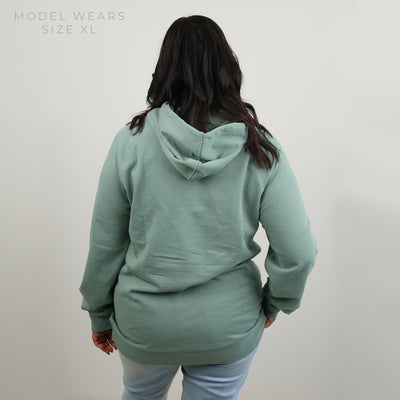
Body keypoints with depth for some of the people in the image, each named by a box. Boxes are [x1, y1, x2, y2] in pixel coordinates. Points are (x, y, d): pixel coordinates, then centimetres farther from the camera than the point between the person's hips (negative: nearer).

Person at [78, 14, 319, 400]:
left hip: (145, 323, 1)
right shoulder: (260, 147, -14)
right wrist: (274, 303, 6)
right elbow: (299, 252, -14)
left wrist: (99, 313, 8)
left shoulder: (130, 141, -15)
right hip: (230, 326, 0)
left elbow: (104, 245, -8)